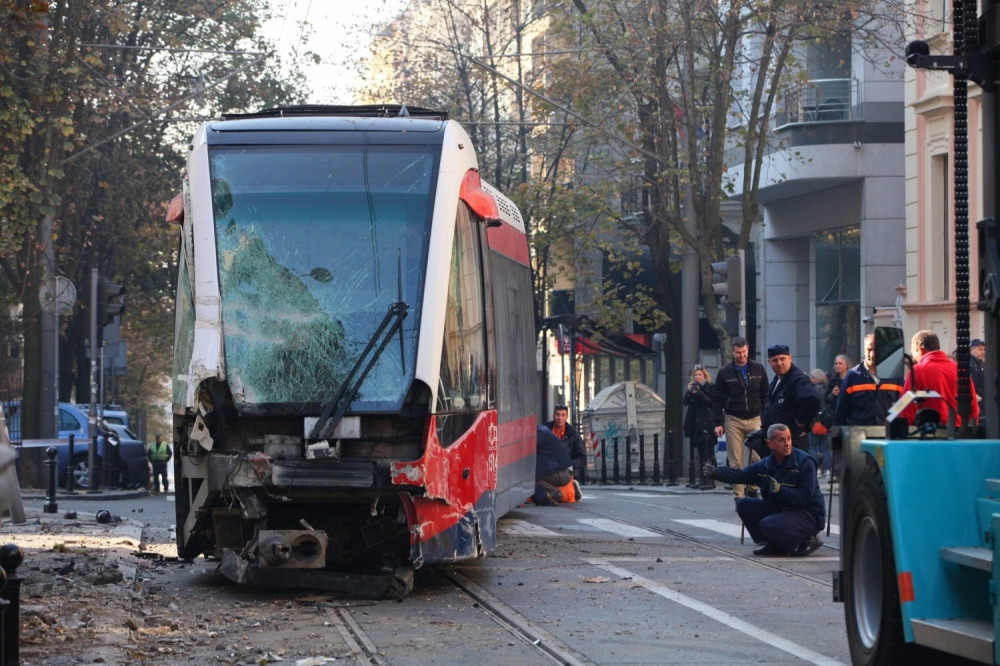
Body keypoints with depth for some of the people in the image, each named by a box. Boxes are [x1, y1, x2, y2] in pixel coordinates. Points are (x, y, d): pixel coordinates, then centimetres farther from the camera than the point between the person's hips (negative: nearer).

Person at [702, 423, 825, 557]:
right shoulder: (765, 465, 4)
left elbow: (806, 496, -23)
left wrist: (780, 490, -35)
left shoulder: (804, 462, -15)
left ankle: (808, 540, -6)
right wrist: (715, 472, -19)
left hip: (808, 515, -7)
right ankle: (775, 545, 3)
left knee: (769, 525, -30)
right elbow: (740, 475, -3)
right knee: (744, 505, 2)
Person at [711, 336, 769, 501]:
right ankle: (738, 496, 2)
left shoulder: (758, 369, 5)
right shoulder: (725, 372, 2)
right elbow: (717, 399, 3)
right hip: (733, 420, -1)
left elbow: (766, 395, 8)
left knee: (758, 457, -10)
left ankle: (753, 487, 9)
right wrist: (718, 423, -4)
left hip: (755, 419, 1)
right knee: (735, 462, -3)